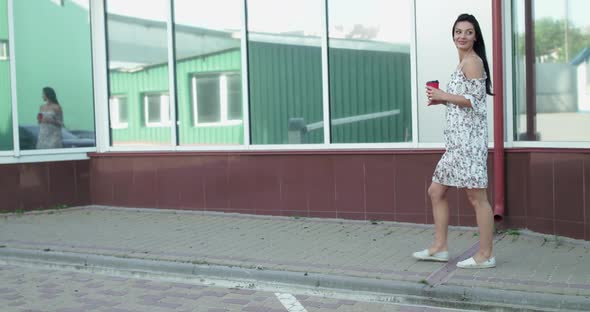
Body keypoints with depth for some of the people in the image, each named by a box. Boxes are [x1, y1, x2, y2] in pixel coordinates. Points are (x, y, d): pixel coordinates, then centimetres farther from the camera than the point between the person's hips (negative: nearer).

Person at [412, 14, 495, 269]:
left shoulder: (471, 60, -8)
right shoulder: (464, 62, 21)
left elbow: (476, 101, -17)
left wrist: (443, 96, -9)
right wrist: (442, 101, 11)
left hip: (469, 137, -10)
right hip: (458, 139, 10)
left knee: (476, 196, -5)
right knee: (436, 191, 13)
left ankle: (485, 255, 3)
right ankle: (440, 247, 20)